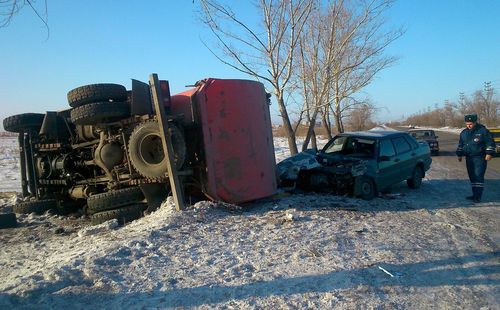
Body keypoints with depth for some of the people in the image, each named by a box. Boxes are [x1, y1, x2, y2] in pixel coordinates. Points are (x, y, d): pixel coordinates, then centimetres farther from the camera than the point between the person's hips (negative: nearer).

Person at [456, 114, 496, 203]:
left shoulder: (483, 131, -6)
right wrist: (459, 154, 20)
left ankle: (478, 196, -11)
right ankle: (475, 194, 16)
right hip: (469, 158, 6)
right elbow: (460, 145, 22)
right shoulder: (464, 132, 12)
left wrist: (489, 153, -12)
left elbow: (490, 143, -5)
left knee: (478, 176, -11)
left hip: (479, 158, -6)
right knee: (472, 177, 9)